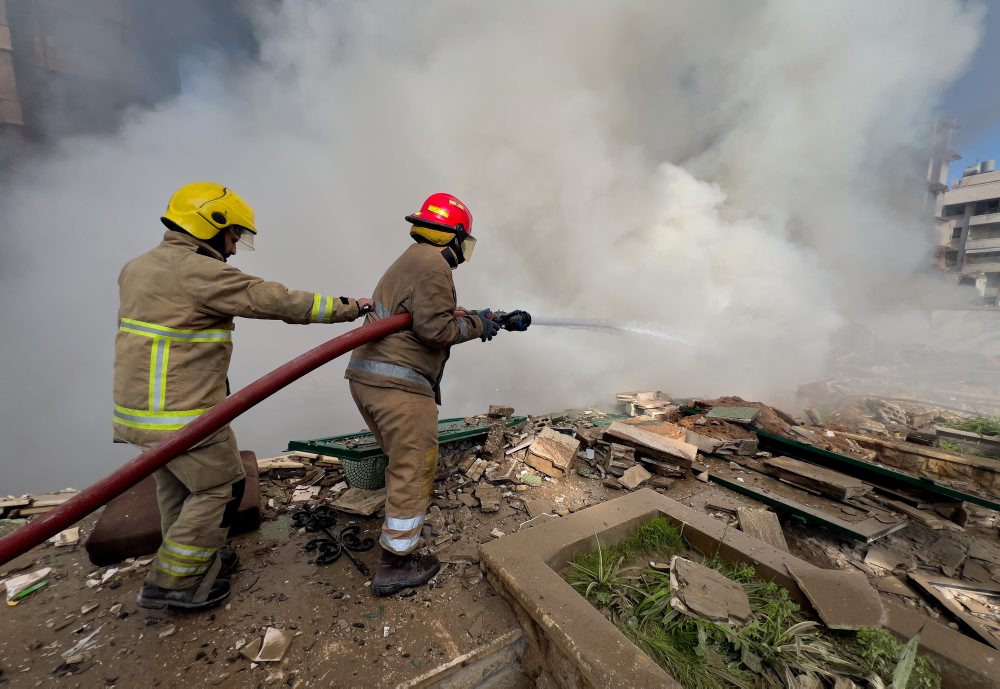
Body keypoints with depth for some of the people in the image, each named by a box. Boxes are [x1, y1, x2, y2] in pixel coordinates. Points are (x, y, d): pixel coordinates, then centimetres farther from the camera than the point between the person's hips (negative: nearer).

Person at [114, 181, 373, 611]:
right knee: (220, 486, 6)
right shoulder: (200, 272, -19)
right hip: (182, 414, -10)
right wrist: (346, 307, -14)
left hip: (142, 406, 10)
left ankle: (192, 559, 38)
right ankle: (173, 582, 18)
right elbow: (276, 301, -20)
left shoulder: (137, 268, 12)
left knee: (177, 488, 22)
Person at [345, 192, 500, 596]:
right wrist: (477, 325, -3)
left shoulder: (412, 260, 21)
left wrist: (476, 317, 21)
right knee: (413, 469, 2)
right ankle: (396, 565, 15)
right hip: (398, 384, -10)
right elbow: (435, 328, -18)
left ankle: (400, 523, 44)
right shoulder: (433, 265, -11)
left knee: (404, 460, 25)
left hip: (367, 377, 10)